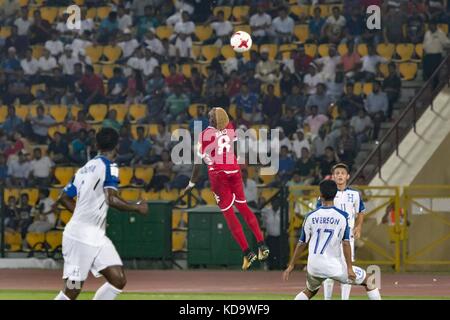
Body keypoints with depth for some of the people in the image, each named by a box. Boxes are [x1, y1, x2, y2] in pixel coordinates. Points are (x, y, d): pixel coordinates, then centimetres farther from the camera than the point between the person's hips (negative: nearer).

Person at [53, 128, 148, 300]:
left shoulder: (85, 168, 15)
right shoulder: (109, 166, -8)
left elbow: (63, 198, 19)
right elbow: (112, 200, -20)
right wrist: (137, 207, -7)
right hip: (81, 237, -9)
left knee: (119, 280, 3)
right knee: (71, 291, -7)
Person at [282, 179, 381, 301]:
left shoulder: (311, 216, 1)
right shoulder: (342, 216, -7)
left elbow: (302, 244, 5)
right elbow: (345, 243, -12)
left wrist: (291, 266, 12)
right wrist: (349, 268, -9)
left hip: (314, 266, 3)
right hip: (335, 266, -3)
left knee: (310, 291, 31)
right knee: (368, 281, 14)